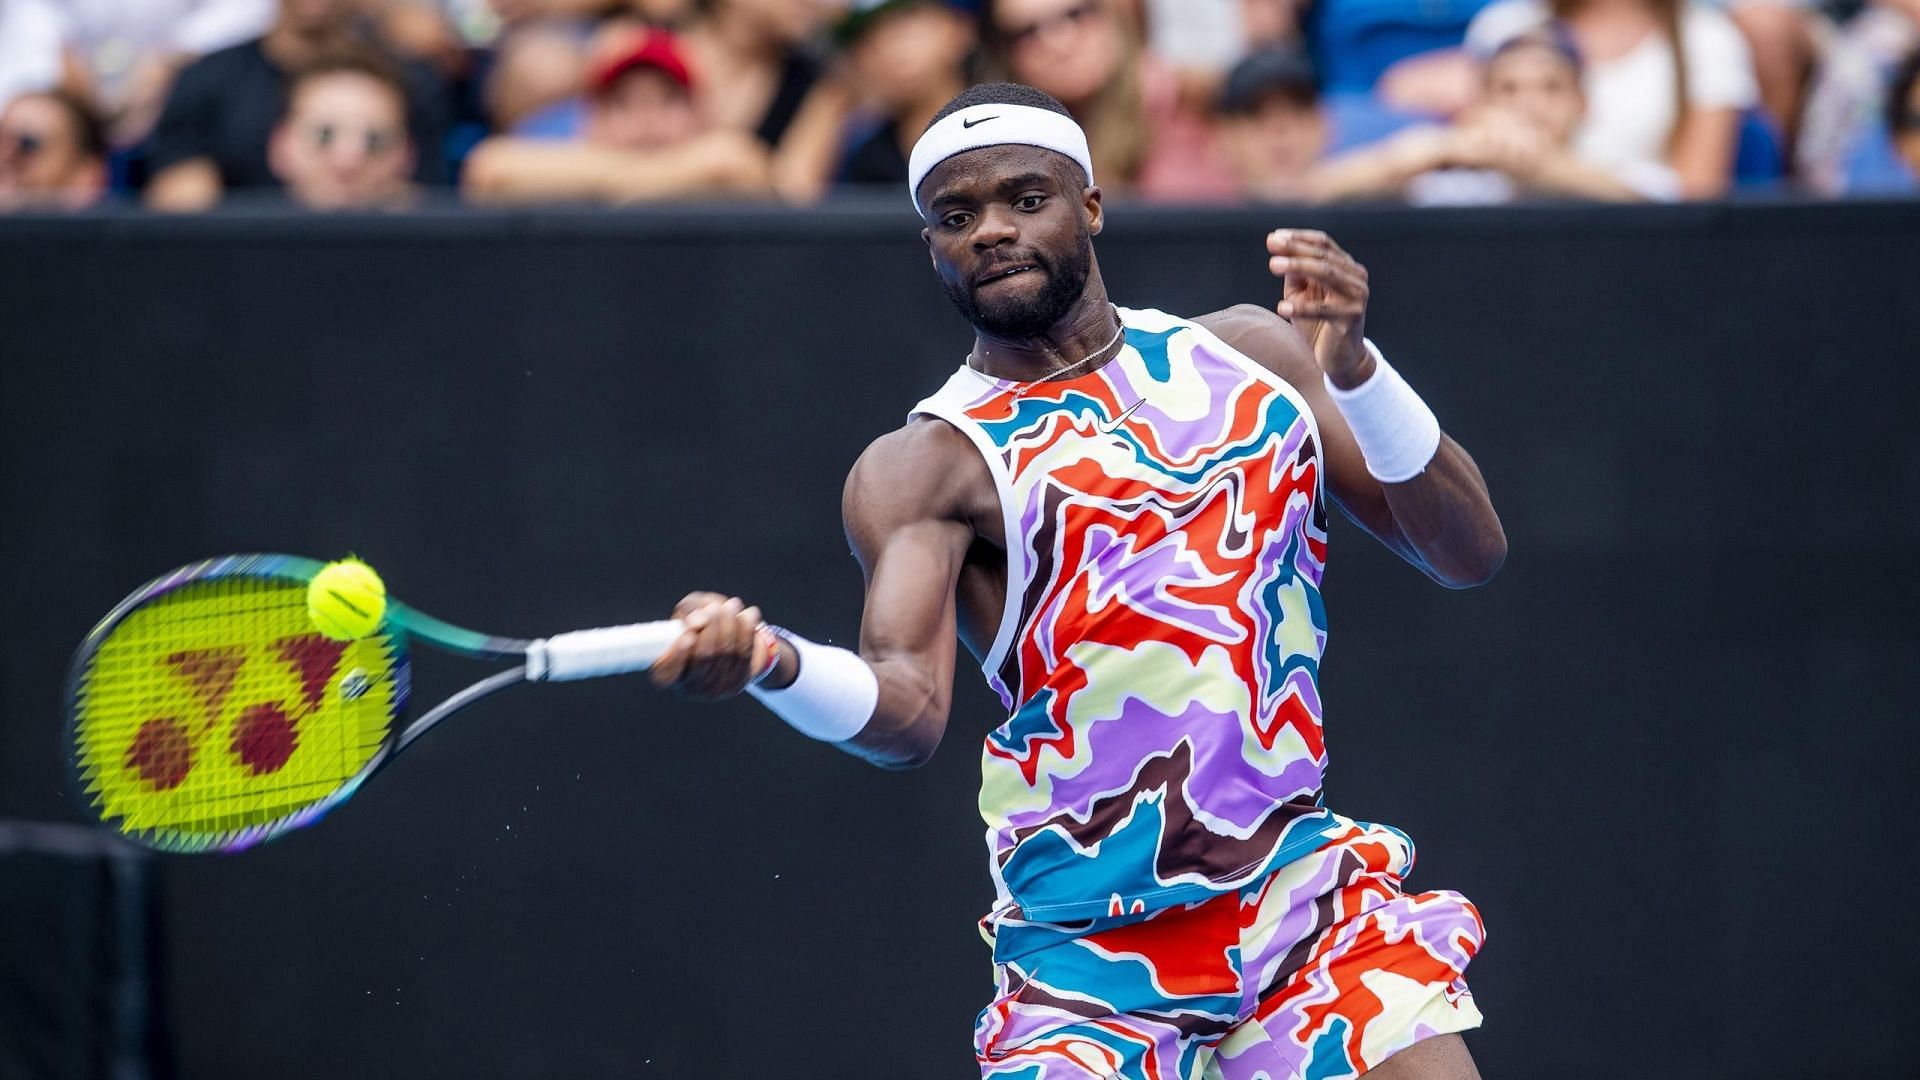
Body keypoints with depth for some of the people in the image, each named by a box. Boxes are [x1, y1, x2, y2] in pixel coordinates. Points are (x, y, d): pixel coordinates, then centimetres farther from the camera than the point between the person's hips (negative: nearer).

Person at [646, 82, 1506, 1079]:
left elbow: (1469, 554, 3)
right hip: (1092, 951, -3)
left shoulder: (1249, 353, 8)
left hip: (1306, 898, 3)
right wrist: (771, 662, -44)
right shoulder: (925, 469, -5)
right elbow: (907, 713, -22)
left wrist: (1353, 368, -14)